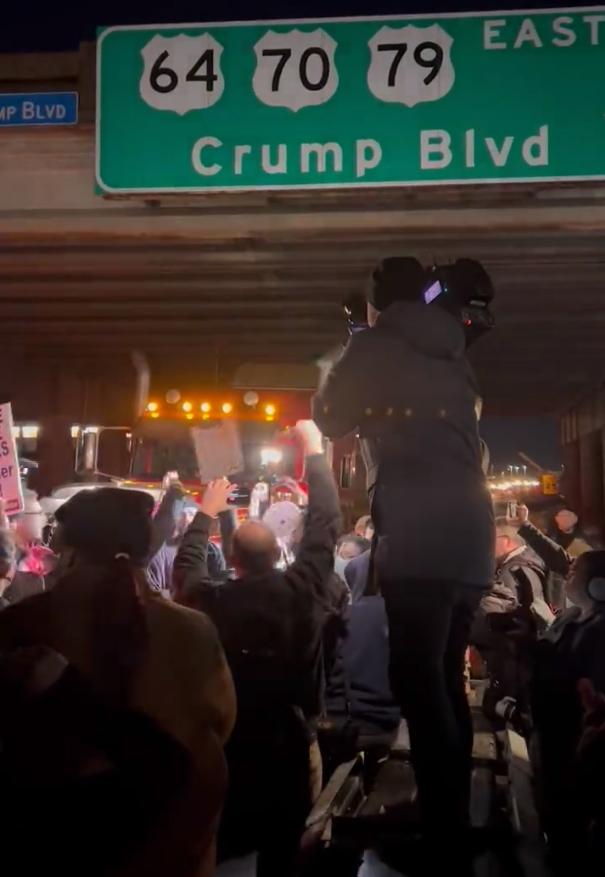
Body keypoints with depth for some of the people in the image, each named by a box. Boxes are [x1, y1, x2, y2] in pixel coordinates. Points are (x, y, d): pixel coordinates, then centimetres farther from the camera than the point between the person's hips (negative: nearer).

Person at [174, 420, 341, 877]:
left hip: (222, 738, 1)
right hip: (286, 739, -1)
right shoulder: (301, 590, -15)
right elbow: (325, 524, -5)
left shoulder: (211, 600, -13)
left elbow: (186, 564, 10)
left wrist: (207, 512, 23)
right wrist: (314, 452, 4)